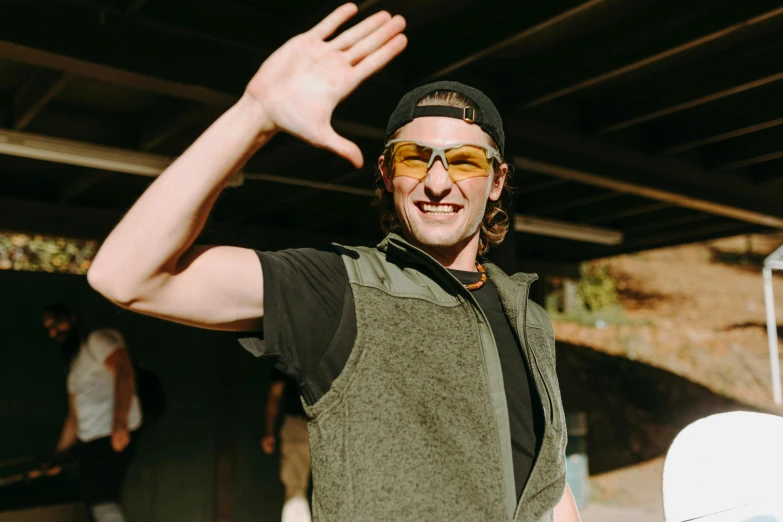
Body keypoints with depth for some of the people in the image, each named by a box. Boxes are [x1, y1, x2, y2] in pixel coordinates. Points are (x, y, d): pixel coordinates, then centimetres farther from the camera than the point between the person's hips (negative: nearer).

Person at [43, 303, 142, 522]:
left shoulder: (98, 339, -1)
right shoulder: (73, 365, 25)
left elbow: (123, 371, -18)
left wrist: (120, 423, -27)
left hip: (114, 437, -9)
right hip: (88, 441, 9)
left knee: (102, 501, -17)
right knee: (94, 503, 8)